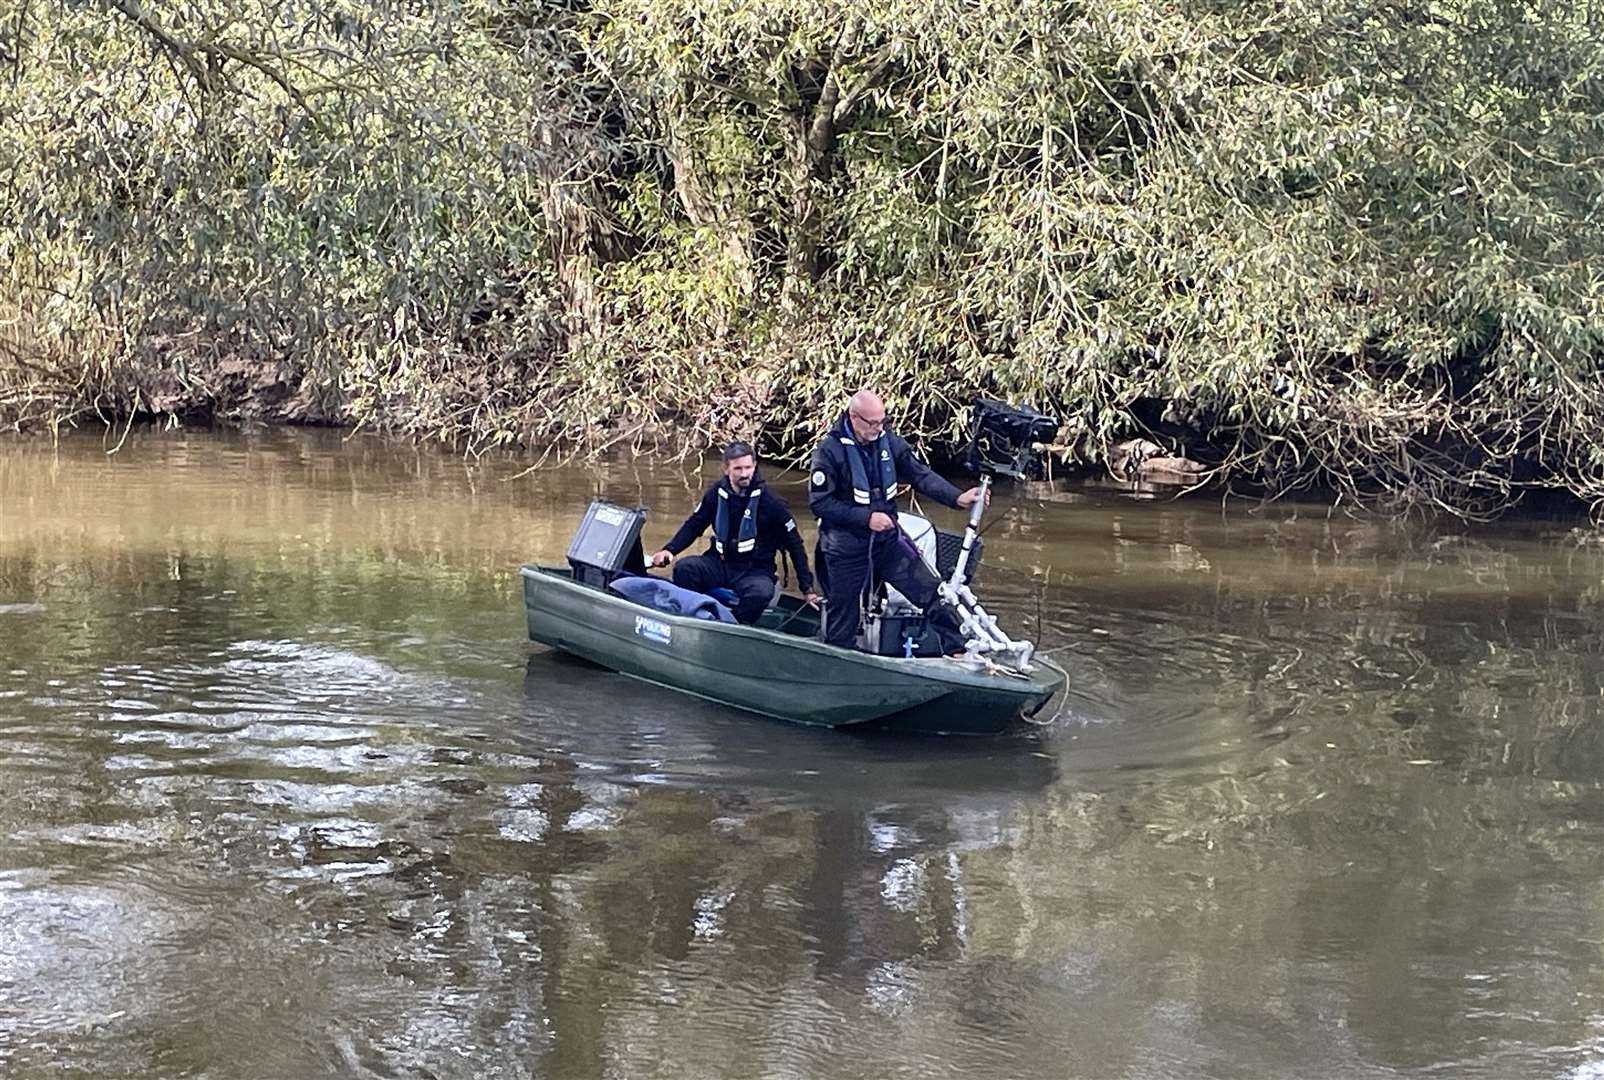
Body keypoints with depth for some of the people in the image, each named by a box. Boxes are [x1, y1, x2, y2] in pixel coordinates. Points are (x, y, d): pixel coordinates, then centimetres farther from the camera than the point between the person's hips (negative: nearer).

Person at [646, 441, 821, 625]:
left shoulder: (771, 502, -7)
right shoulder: (716, 494, 2)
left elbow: (795, 545, 0)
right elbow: (693, 526, 14)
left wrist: (807, 589, -3)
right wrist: (669, 550, -4)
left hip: (755, 570, -3)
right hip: (720, 564, 3)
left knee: (761, 593, -37)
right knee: (684, 568, -26)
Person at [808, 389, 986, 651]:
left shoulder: (889, 443, -1)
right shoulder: (830, 451, -14)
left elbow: (921, 475, -5)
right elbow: (819, 502, -16)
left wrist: (957, 498, -22)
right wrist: (866, 518, -21)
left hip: (887, 541, 4)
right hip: (847, 549, -4)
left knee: (933, 593, -4)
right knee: (842, 625, 6)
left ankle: (960, 650, 4)